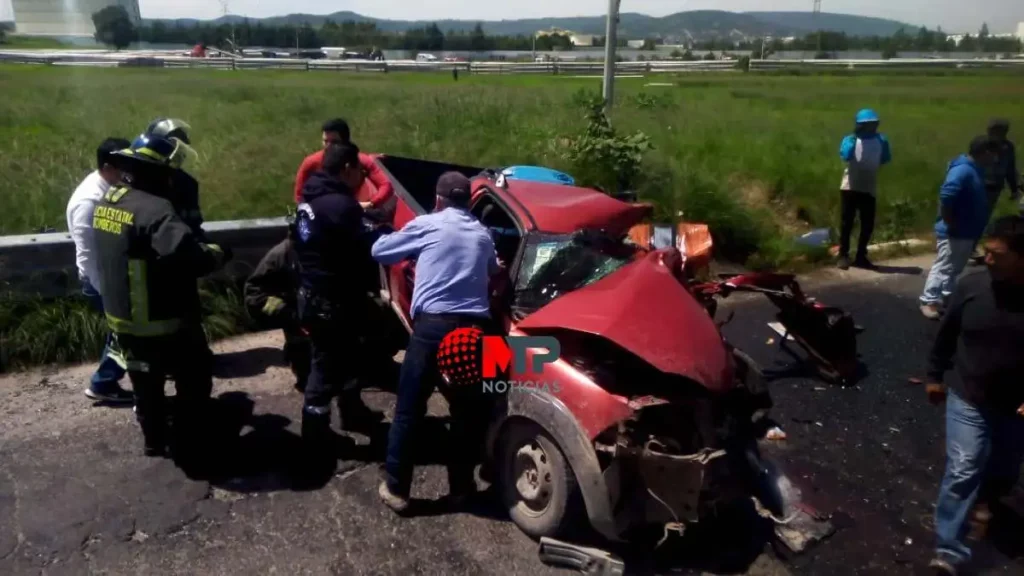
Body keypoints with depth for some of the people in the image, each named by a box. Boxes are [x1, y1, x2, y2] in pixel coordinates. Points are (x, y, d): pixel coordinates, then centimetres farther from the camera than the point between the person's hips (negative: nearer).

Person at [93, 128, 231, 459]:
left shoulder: (105, 203, 4)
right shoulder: (153, 210, -26)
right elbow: (190, 256, -39)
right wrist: (218, 254, -19)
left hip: (123, 319, 9)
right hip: (166, 323, -8)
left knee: (146, 386, 24)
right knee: (195, 383, 12)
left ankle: (154, 442, 40)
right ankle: (185, 447, 20)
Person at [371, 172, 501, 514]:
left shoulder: (427, 225, 7)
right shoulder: (482, 234, 20)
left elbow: (379, 251, 17)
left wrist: (412, 252, 36)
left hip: (434, 324, -4)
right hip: (476, 327, 4)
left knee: (409, 410, 7)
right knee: (466, 412, 15)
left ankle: (396, 489, 14)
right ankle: (460, 487, 25)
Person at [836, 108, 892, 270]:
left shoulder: (880, 140, 5)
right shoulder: (850, 139, -5)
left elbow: (885, 160, 2)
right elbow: (845, 156, -22)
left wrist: (885, 145, -9)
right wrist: (854, 138, -24)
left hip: (869, 189, 3)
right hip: (850, 187, -3)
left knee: (868, 225, 6)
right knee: (847, 223, 0)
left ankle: (861, 256, 18)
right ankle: (843, 255, 8)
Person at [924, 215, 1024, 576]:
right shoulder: (972, 285, -12)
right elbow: (946, 333, 2)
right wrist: (935, 374, 8)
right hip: (968, 399, -1)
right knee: (962, 471, -8)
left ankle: (990, 496, 57)